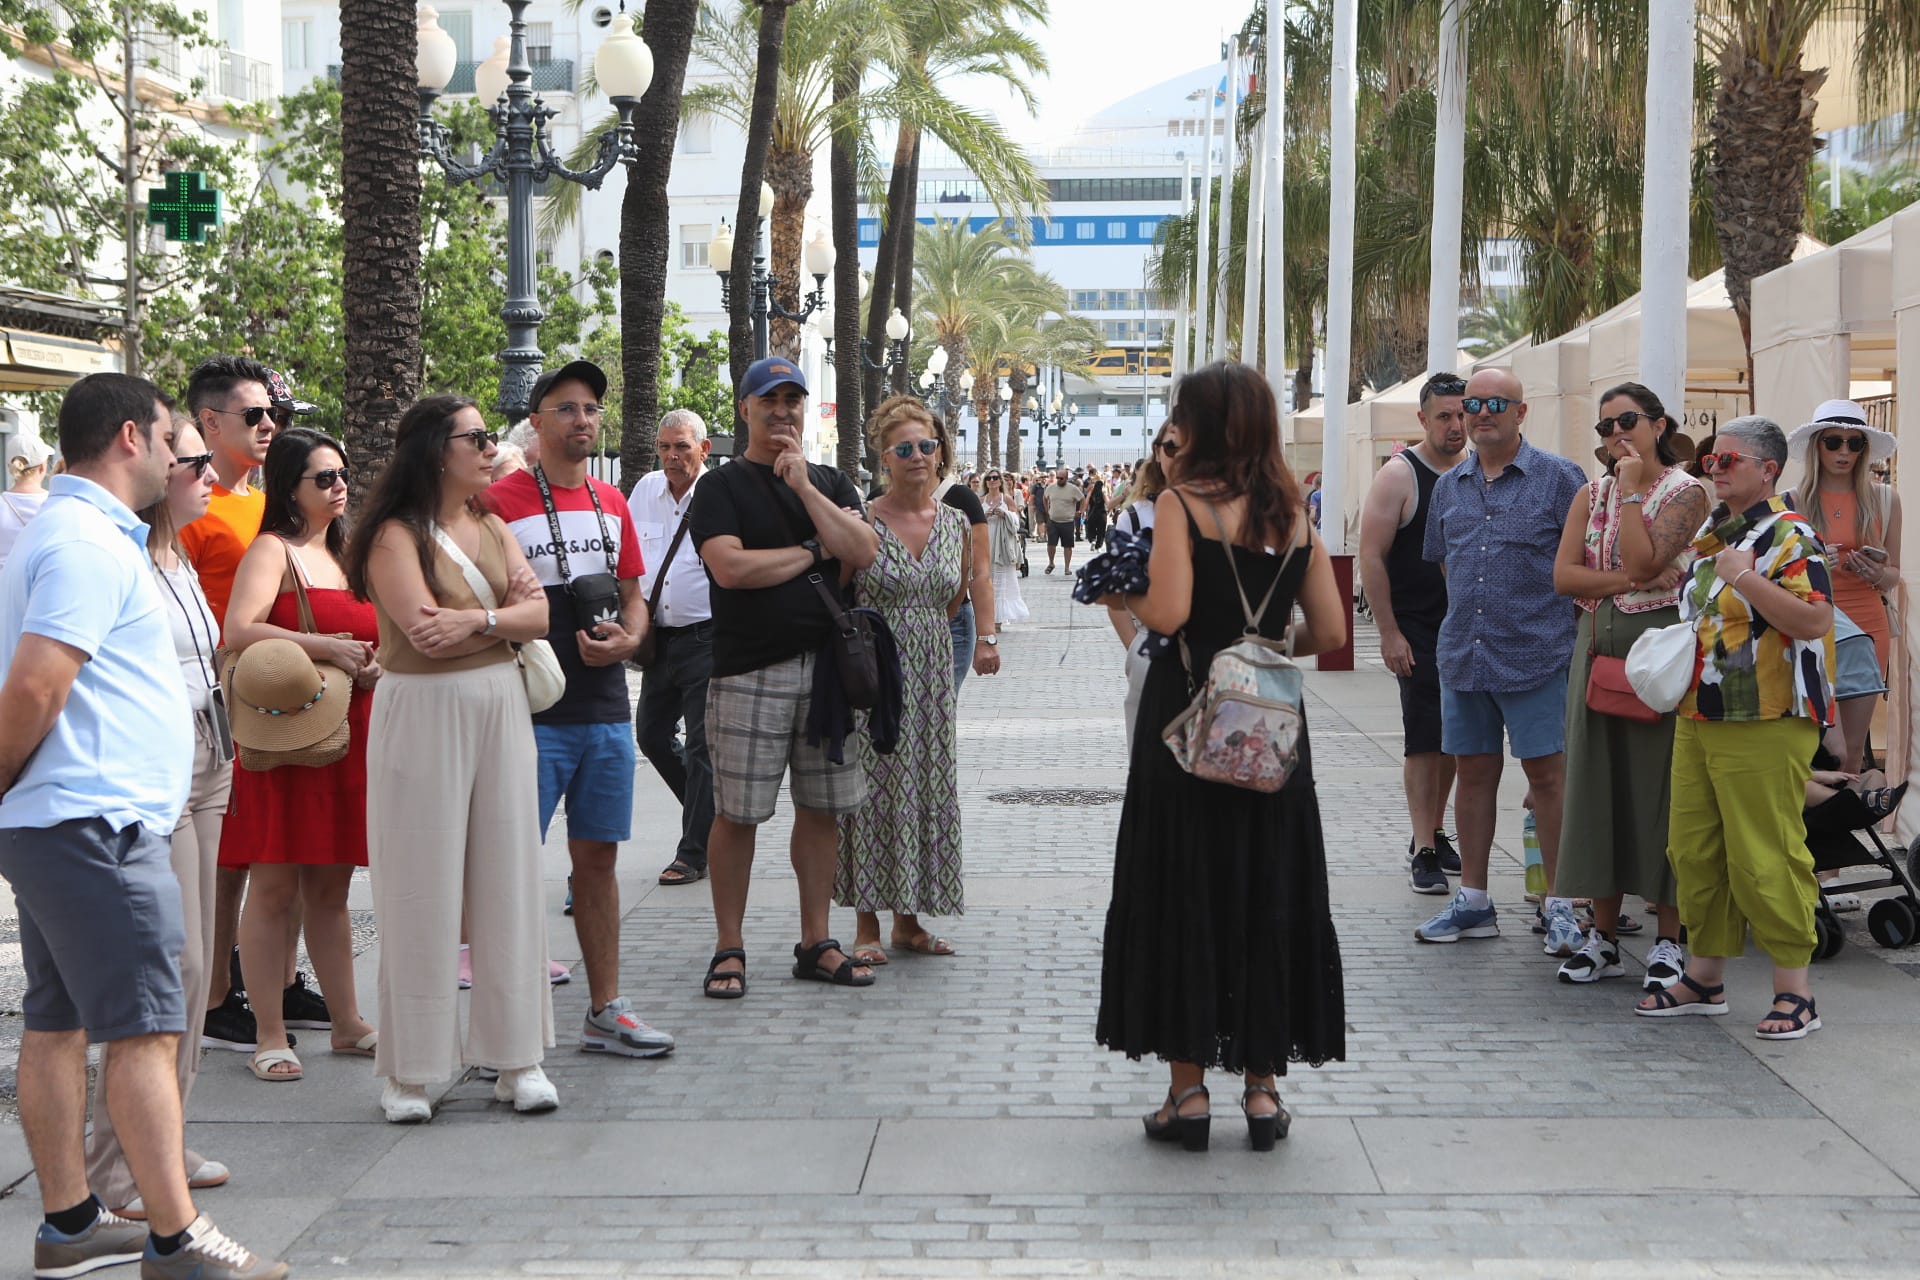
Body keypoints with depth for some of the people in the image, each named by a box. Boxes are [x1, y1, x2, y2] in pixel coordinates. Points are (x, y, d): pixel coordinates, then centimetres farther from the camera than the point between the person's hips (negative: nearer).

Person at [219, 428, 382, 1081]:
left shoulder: (344, 553, 18)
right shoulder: (273, 550, -6)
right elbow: (238, 633, -21)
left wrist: (369, 665, 3)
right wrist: (326, 648, -21)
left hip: (348, 736, 7)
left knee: (330, 886, 13)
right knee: (274, 886, -3)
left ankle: (347, 1022, 19)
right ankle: (270, 1036, 1)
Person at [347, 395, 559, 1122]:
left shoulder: (492, 530, 14)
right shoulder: (396, 535, -7)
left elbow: (539, 615, 1)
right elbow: (425, 632, -19)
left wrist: (476, 619, -16)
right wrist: (504, 614, -9)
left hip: (500, 711, 6)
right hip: (422, 716, -6)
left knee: (508, 879, 6)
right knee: (423, 891, -2)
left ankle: (517, 1058, 13)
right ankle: (410, 1069, 7)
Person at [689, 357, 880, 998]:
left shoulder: (830, 483, 15)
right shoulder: (723, 487, 1)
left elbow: (863, 551, -2)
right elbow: (730, 567, -15)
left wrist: (805, 487, -9)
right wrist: (814, 552, -5)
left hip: (827, 666, 4)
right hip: (750, 673, -4)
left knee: (822, 807, 8)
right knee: (737, 813, -2)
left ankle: (815, 943, 18)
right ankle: (729, 949, 8)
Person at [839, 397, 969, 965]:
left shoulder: (956, 523, 6)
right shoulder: (862, 522, -8)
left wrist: (922, 632, 13)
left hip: (932, 670, 5)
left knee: (927, 788, 7)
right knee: (873, 788, -2)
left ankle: (908, 921, 16)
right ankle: (867, 925, 5)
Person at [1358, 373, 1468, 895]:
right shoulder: (1399, 475, -8)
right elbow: (1371, 557, -11)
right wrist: (1389, 632, -15)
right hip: (1416, 629, -5)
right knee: (1423, 738, -7)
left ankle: (1435, 833, 24)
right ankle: (1423, 852, -3)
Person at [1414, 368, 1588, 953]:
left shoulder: (1559, 477, -3)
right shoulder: (1449, 486, 13)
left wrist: (1546, 602, -3)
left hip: (1536, 654, -5)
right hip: (1462, 655, 5)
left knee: (1547, 774, -3)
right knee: (1473, 772, 11)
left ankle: (1561, 906, 4)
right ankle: (1473, 901, 20)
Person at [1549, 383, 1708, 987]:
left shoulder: (1686, 493, -3)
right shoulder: (1590, 495, 13)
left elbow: (1643, 560, -17)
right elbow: (1563, 575, 1)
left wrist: (1631, 490, -11)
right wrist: (1634, 582, -11)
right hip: (1597, 648, 5)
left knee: (1658, 787, -4)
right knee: (1597, 784, 5)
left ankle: (1668, 941, 4)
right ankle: (1603, 936, 13)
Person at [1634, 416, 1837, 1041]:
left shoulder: (1790, 536, -11)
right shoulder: (1710, 533, 16)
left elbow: (1815, 620, -24)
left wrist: (1744, 577, -25)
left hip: (1764, 727, -9)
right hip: (1697, 720, 9)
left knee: (1765, 858, -6)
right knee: (1694, 850, 13)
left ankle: (1794, 992, 4)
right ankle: (1705, 977, 25)